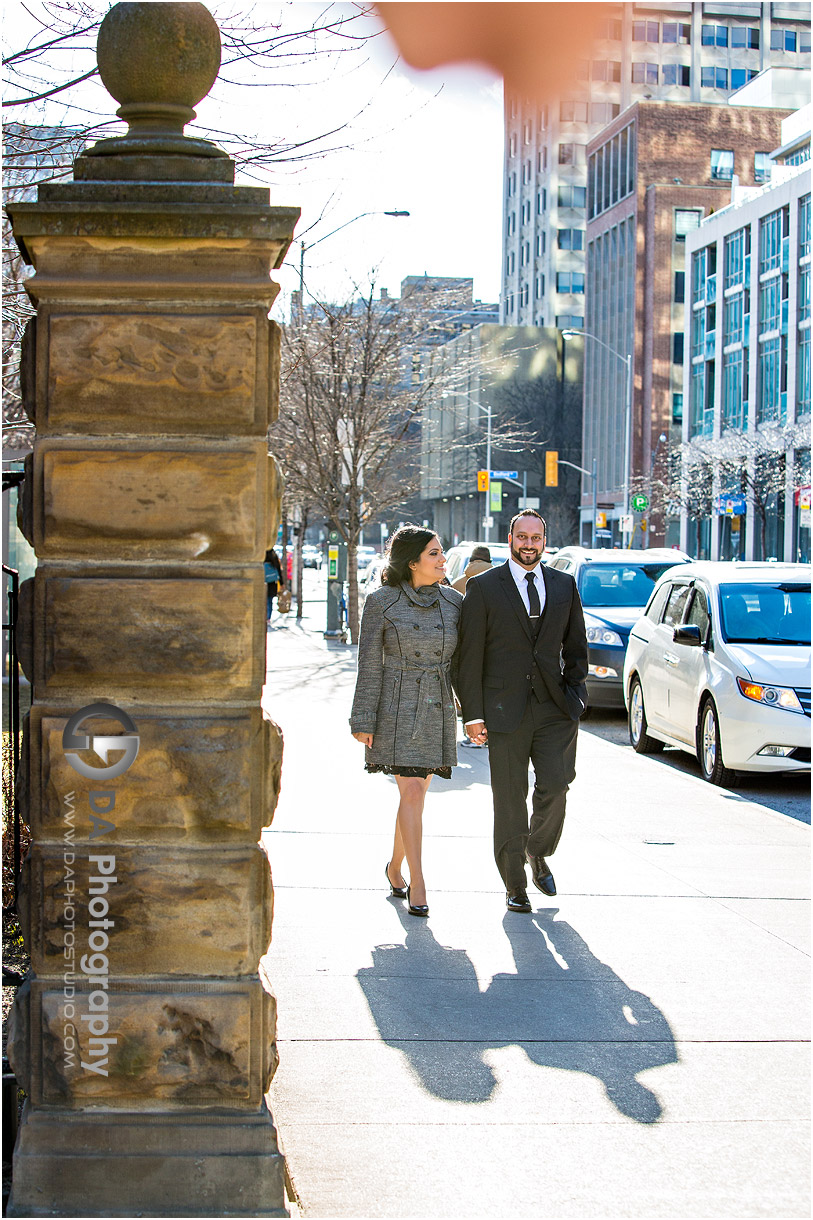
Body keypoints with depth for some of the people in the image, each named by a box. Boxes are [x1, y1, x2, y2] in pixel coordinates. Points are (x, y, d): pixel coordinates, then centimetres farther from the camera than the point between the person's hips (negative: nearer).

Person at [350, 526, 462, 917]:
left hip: (437, 709, 4)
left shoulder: (453, 601, 5)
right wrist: (363, 721, -8)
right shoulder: (382, 602, -6)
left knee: (416, 792, 11)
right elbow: (370, 665, -5)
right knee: (411, 792, -12)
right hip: (397, 708, -4)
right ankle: (417, 885, -7)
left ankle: (395, 866, 32)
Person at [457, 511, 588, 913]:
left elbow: (575, 647, 19)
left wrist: (574, 694, 5)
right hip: (505, 710, -2)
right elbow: (469, 655, 0)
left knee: (554, 787, -11)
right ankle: (514, 886, 14)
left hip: (554, 708, 2)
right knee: (509, 800, 1)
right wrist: (472, 714, -5)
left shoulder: (564, 585, 11)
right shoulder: (483, 587, 1)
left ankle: (538, 855, 17)